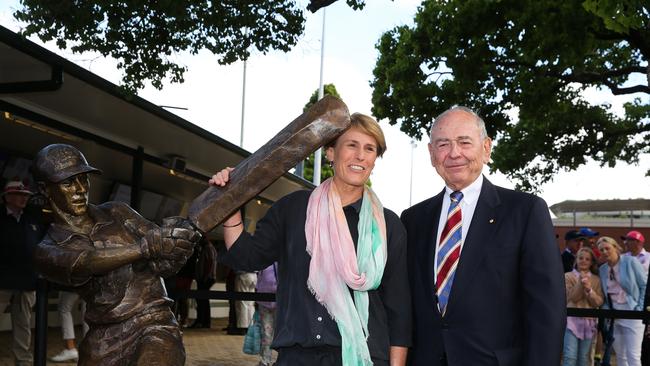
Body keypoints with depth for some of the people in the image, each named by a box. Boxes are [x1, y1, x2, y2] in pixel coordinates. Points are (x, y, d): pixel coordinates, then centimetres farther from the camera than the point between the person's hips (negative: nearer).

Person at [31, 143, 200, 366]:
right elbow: (84, 263, -20)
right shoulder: (47, 251, 2)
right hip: (102, 344, 1)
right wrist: (146, 246, -36)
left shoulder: (116, 213, 7)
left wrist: (175, 240, -23)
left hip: (154, 328, -1)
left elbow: (162, 265, 1)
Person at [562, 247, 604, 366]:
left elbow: (599, 302, 1)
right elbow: (571, 297, -8)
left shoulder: (596, 280, 12)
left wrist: (589, 289, -14)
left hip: (588, 322, 3)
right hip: (571, 320, -3)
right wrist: (581, 283, -18)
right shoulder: (568, 276, 3)